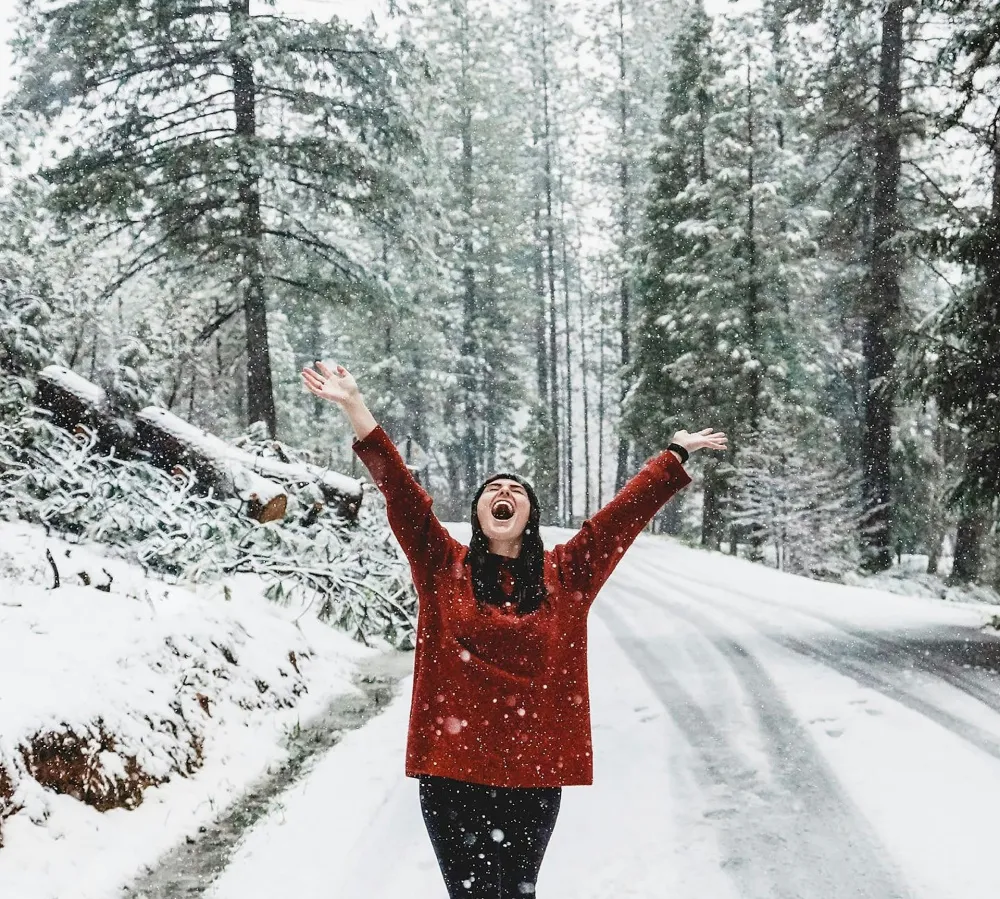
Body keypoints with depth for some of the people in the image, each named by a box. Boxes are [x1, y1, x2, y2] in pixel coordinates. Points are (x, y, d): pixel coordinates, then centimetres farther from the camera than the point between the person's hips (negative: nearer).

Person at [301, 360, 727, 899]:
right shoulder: (445, 568, 4)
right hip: (453, 770, -2)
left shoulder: (565, 574, 8)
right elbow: (401, 492, -4)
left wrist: (677, 454, 12)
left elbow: (628, 511, 10)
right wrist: (355, 408, -12)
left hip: (535, 773, 2)